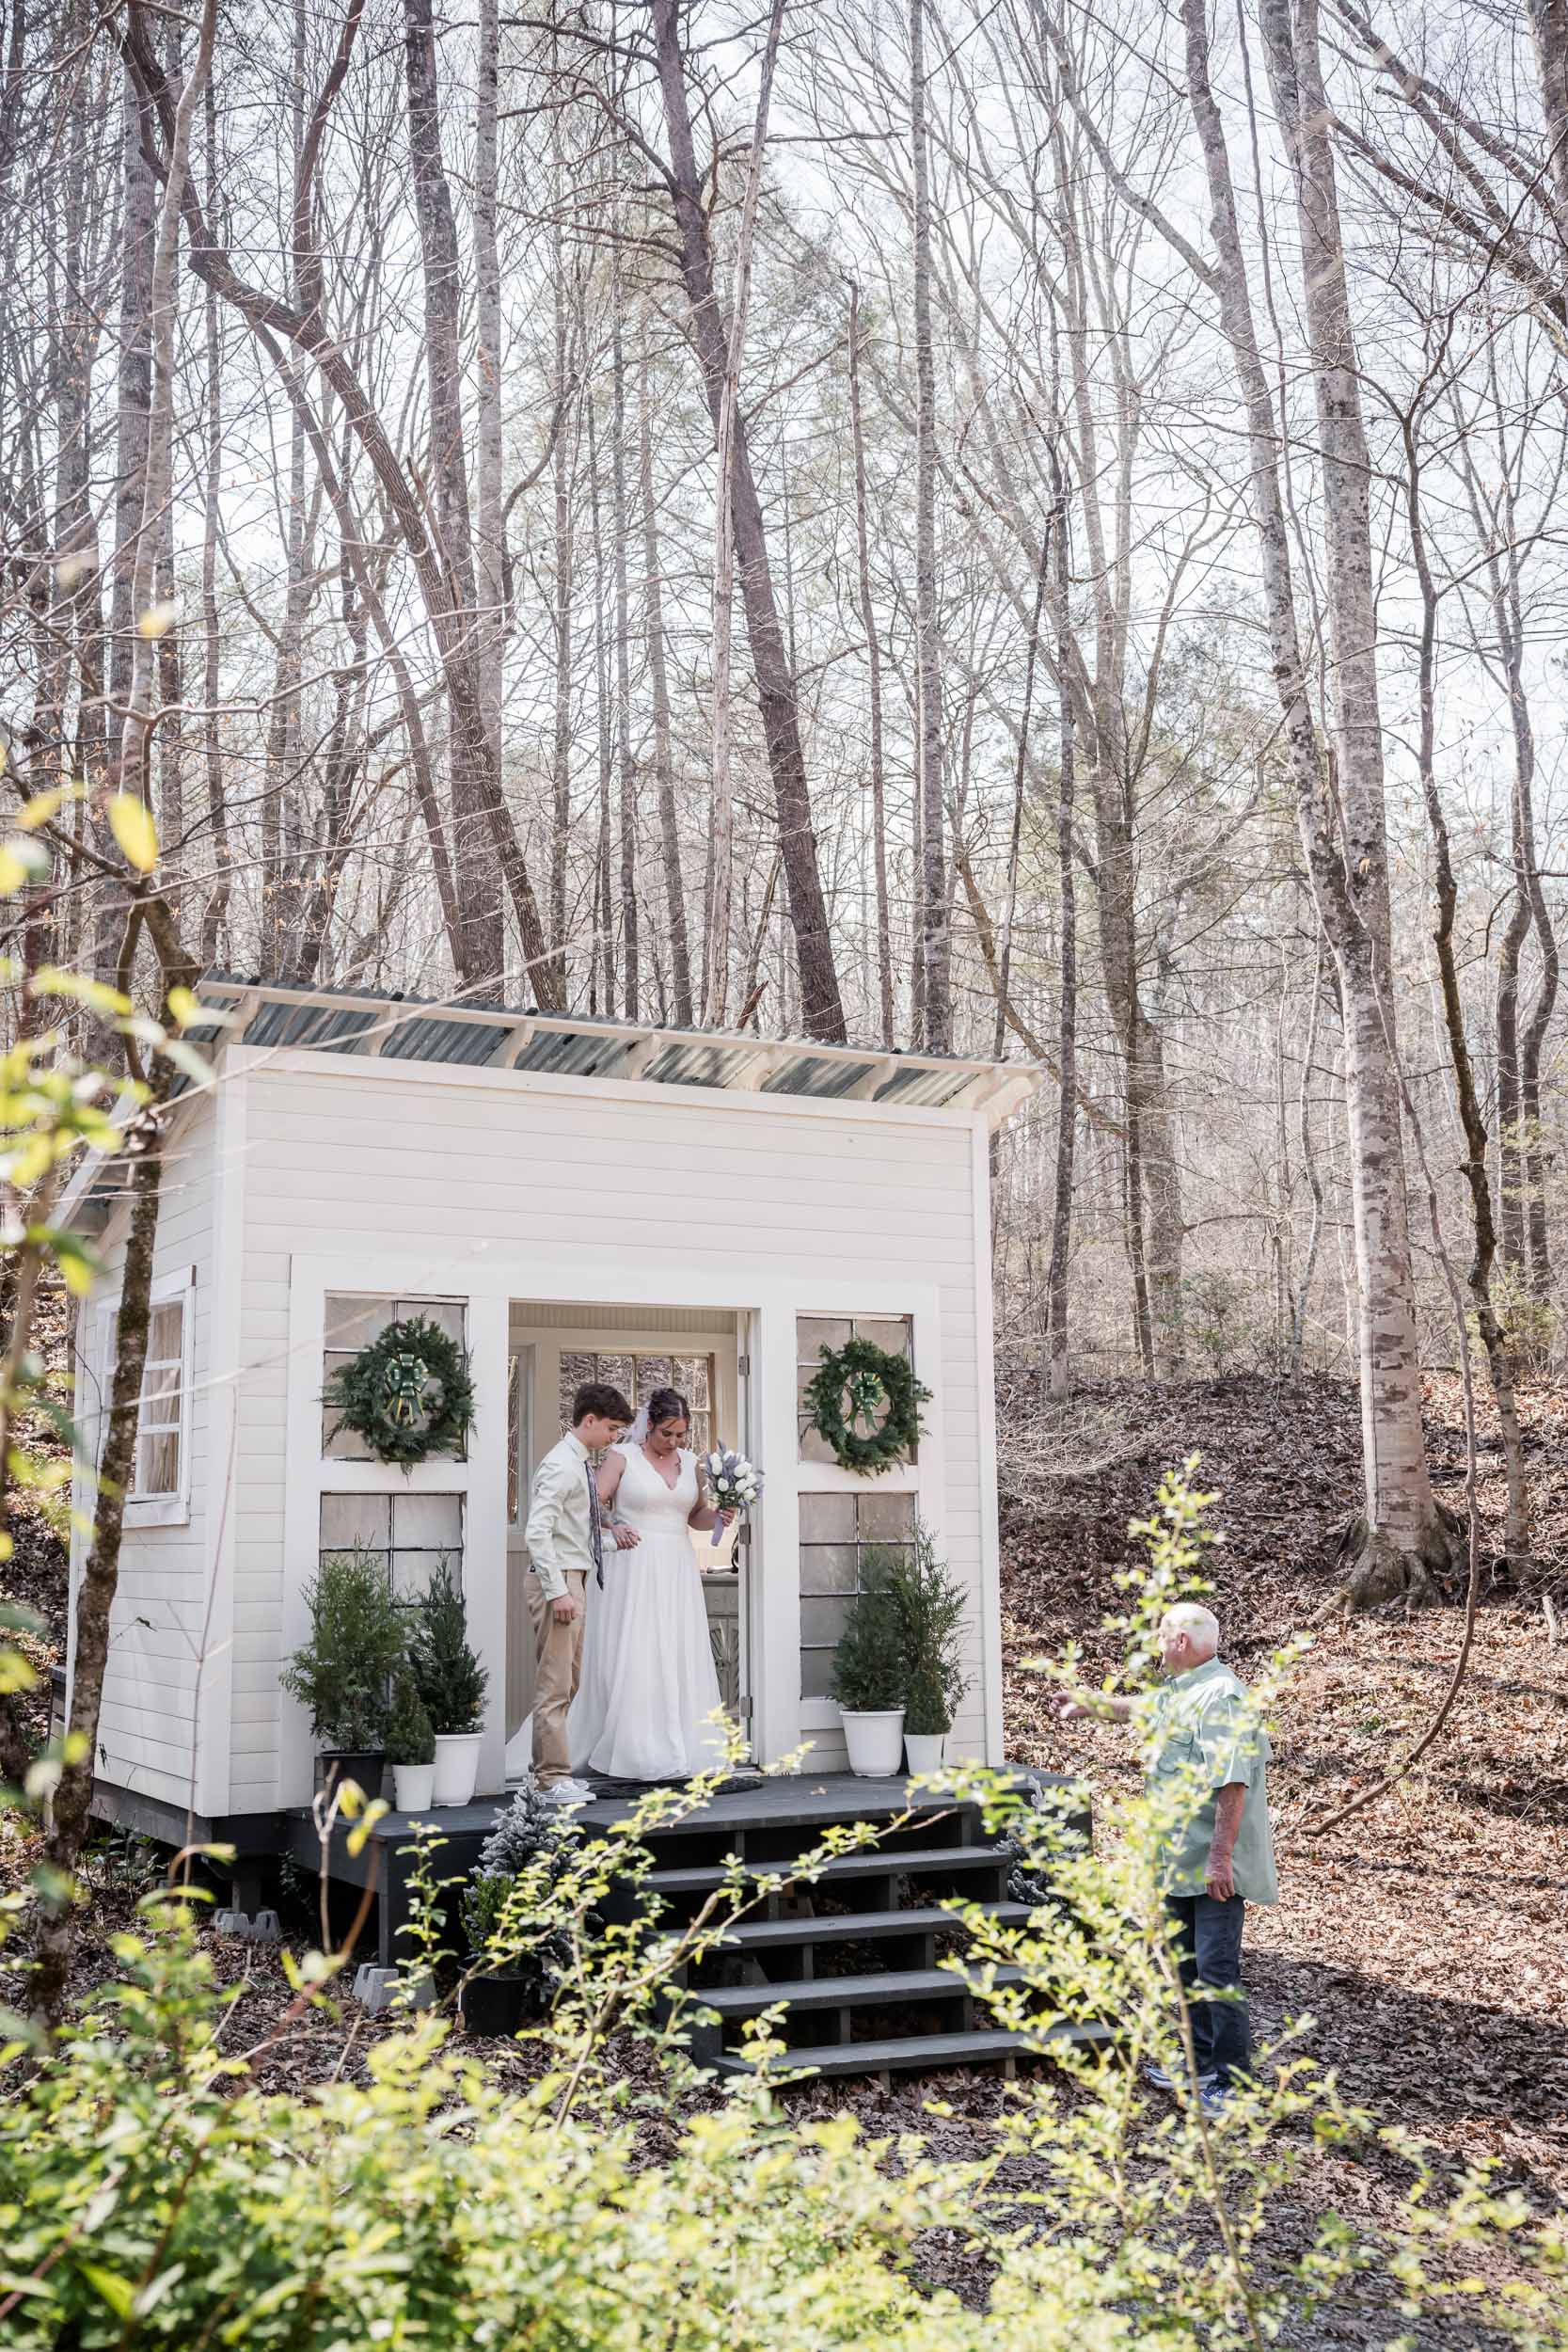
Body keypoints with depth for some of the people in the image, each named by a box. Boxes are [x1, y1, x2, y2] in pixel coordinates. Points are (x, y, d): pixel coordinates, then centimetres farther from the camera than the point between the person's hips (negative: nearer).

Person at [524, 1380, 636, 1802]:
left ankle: (551, 1771, 22)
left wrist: (615, 1539, 10)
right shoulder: (561, 1466, -15)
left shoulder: (582, 1465, 15)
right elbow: (537, 1533, -22)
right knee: (555, 1684, -7)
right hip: (557, 1579, -10)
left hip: (574, 1578, 10)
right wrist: (558, 1591, -25)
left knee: (568, 1683, 15)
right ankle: (554, 1778, -4)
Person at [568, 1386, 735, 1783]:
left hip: (678, 1571, 5)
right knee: (631, 1657, -5)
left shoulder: (690, 1462, 12)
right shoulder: (622, 1457, -3)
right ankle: (633, 1748, 2)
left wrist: (717, 1517, 2)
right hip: (634, 1568, -5)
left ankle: (681, 1747, 9)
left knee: (680, 1657, 2)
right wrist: (613, 1528, -21)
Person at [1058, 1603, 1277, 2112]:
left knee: (1217, 1968, -9)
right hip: (1179, 1860, 11)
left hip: (1215, 1864, -11)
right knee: (1184, 1961, 19)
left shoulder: (1222, 1697, -21)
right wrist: (1090, 1703, 49)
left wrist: (1220, 1858, -29)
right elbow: (1147, 1709, 37)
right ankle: (1200, 2061, 32)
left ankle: (1233, 2082, -2)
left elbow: (1233, 1784, -27)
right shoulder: (1179, 1690, 12)